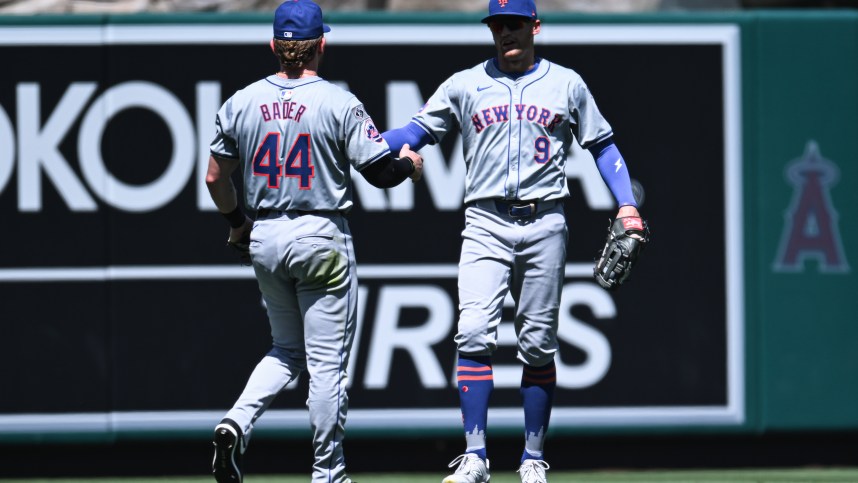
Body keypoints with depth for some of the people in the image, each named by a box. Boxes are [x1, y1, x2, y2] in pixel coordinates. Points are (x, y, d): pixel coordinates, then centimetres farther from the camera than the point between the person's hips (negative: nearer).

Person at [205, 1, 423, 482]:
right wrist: (410, 164, 13)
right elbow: (381, 171, -9)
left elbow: (216, 177, 8)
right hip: (322, 237, -5)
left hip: (264, 239, 5)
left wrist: (237, 222, 26)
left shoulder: (241, 103, 2)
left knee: (288, 350, 20)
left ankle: (238, 423, -4)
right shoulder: (339, 103, -11)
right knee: (327, 362, 3)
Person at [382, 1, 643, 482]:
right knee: (474, 334, -14)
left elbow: (602, 145, 13)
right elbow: (418, 131, 8)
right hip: (486, 223, 0)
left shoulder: (566, 84, 10)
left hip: (545, 225, 0)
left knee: (538, 345, 3)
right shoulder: (465, 85, 10)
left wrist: (628, 206, 3)